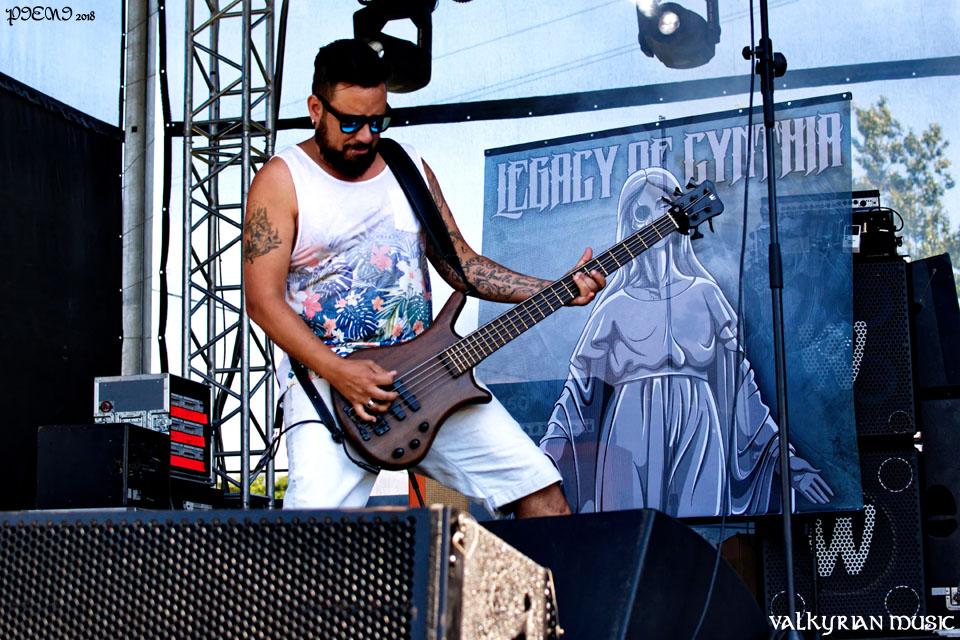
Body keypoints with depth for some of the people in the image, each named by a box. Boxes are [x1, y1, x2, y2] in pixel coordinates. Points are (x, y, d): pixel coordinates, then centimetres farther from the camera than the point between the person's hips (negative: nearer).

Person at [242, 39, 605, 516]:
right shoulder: (283, 180, -2)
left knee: (541, 491, -4)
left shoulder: (410, 167, 13)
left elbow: (462, 265, 16)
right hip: (326, 375, -4)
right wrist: (337, 371, -20)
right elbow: (263, 299, -8)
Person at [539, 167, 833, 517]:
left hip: (697, 436, 1)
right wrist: (547, 454, -8)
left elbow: (741, 379, 11)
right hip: (632, 436, -1)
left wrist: (782, 452, 7)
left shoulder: (705, 294, 12)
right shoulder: (615, 305, 9)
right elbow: (580, 384, 5)